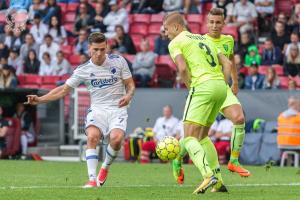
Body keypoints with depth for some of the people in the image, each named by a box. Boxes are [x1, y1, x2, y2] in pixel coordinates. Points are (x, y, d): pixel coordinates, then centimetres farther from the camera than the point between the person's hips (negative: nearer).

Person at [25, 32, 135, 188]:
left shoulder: (118, 61, 2)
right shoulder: (83, 70, 4)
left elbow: (130, 85, 9)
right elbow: (64, 89, 7)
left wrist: (128, 95, -15)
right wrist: (40, 99, -4)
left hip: (117, 109, -1)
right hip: (97, 109, 1)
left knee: (116, 138, -29)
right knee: (92, 136, -30)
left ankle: (105, 167, 2)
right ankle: (92, 179, -29)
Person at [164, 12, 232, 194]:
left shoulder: (175, 43, 3)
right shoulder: (203, 39, 26)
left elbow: (183, 68, -14)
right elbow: (227, 64, 19)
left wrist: (190, 88, 0)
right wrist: (222, 86, 18)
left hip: (203, 86, -8)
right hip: (220, 87, 8)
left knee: (189, 137, -7)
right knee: (202, 135, 20)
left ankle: (208, 176, -29)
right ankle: (218, 181, 14)